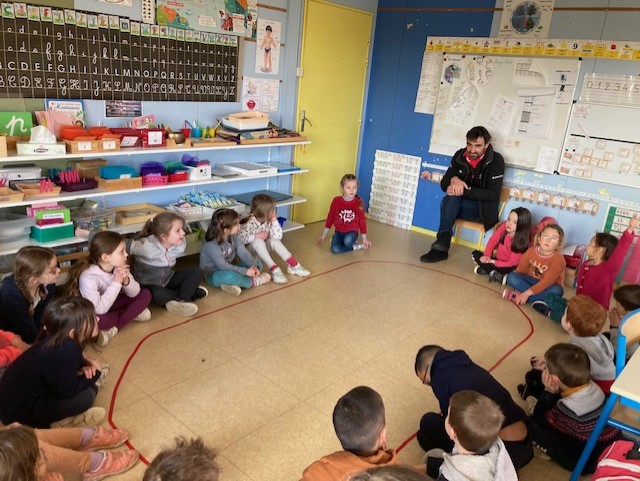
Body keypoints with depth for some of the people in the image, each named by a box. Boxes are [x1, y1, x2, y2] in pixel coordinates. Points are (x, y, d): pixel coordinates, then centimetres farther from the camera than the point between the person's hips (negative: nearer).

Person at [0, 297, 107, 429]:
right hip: (16, 411, -9)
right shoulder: (66, 350, -35)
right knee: (86, 396, -21)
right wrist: (95, 373, -9)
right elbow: (66, 391, -24)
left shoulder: (56, 340, -8)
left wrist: (84, 366, -8)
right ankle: (59, 422, -2)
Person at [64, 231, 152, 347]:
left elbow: (134, 293, -8)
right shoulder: (88, 277, -32)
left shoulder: (119, 267, -14)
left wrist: (126, 281, -30)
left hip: (111, 304, 6)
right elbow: (99, 310, -37)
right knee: (98, 319, -41)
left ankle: (114, 329, -14)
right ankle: (132, 313, -12)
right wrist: (116, 283, -37)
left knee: (145, 294, -9)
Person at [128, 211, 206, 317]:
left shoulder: (180, 244, -15)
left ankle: (181, 300, -22)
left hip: (167, 280, 6)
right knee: (158, 294, -39)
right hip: (147, 285, -6)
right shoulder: (146, 246, -31)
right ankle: (190, 293, -16)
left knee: (196, 272, -9)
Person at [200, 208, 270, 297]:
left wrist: (255, 266, -26)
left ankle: (233, 283, -21)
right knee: (230, 275, -42)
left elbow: (244, 253, -10)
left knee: (257, 263, 0)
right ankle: (252, 282, -13)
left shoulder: (234, 237, -5)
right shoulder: (212, 245, -28)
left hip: (228, 269, 8)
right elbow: (223, 266, -30)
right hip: (213, 275, -8)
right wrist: (245, 271, -30)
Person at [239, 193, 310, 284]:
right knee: (258, 241, -35)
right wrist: (256, 235, -34)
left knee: (275, 241, -21)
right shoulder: (249, 222, -26)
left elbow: (278, 237, -17)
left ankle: (293, 265, -18)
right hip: (248, 248, -5)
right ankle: (274, 269, -38)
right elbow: (239, 239, -32)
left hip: (261, 249, 6)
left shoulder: (269, 221, -8)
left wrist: (274, 221, -24)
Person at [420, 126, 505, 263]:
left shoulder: (496, 161, -13)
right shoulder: (460, 155, -1)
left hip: (483, 210, -4)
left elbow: (493, 195, -19)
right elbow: (444, 184, -1)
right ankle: (441, 247, -32)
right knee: (450, 199, -30)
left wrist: (464, 191, -29)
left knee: (450, 200, -30)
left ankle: (441, 247, -28)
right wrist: (453, 179, -25)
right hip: (459, 205, 4)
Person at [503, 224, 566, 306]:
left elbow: (547, 281, -31)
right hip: (531, 281, 4)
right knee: (511, 277, -21)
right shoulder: (531, 250, -8)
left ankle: (518, 295, -31)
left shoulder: (558, 259, -23)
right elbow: (520, 269, -1)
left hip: (548, 286, -3)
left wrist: (527, 293, -36)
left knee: (556, 290, -37)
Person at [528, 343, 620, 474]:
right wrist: (555, 392, -13)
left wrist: (549, 391, -16)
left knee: (531, 424, -11)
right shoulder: (593, 388, -13)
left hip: (589, 462, -7)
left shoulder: (567, 408, -33)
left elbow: (541, 419, -12)